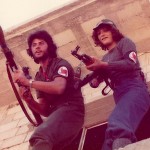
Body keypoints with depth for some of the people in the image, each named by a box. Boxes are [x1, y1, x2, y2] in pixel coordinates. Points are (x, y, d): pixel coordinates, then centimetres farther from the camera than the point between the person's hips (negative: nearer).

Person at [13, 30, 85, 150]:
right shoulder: (39, 76, 21)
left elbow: (58, 88, -20)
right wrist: (29, 100, -5)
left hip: (71, 110, -7)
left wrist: (28, 82, -17)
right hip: (55, 116, 7)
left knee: (40, 138, -33)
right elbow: (45, 111, 14)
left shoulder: (60, 64, 3)